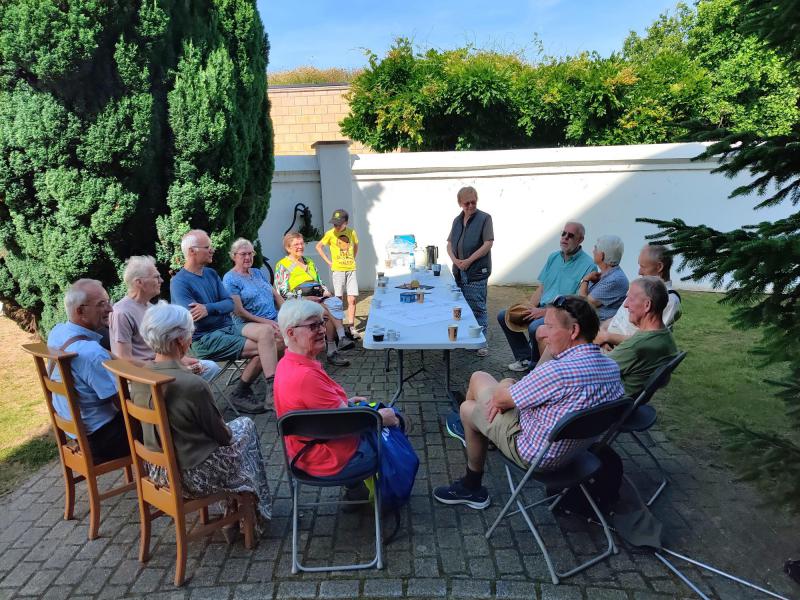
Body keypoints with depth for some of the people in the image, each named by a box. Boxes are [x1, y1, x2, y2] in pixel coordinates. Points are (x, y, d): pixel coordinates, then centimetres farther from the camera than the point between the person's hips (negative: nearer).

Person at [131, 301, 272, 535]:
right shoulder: (193, 385, -28)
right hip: (191, 478, -7)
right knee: (246, 426, 17)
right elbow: (222, 436, -13)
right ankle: (255, 512, 29)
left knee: (237, 425, 25)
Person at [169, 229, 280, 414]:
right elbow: (194, 317, -20)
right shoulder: (179, 282, -11)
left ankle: (272, 387, -13)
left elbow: (230, 303, 3)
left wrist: (208, 308, -16)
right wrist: (219, 308, -4)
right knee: (262, 348, -19)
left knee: (266, 331, -20)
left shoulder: (211, 273, 12)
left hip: (227, 326, 7)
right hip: (205, 339, -7)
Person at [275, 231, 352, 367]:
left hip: (318, 298, 5)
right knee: (330, 311, -32)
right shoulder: (282, 265, 5)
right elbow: (282, 292, -5)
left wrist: (326, 291, 6)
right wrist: (305, 297, -16)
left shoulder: (309, 262, 27)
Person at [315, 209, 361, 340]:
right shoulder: (330, 234, -5)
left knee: (352, 299, -1)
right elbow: (318, 247, 6)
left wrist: (352, 259, 11)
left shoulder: (352, 232, 3)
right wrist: (328, 261, 1)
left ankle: (351, 327, 6)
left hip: (351, 269, 2)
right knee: (338, 299, 0)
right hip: (338, 270, -2)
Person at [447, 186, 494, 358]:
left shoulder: (484, 218, -5)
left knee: (478, 308, -3)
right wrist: (455, 260, -4)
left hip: (476, 272, -6)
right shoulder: (457, 220, 14)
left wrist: (469, 261, -14)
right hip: (459, 272, 6)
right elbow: (450, 244, 15)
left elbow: (488, 244, -12)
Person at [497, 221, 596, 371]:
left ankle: (536, 364, -6)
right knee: (504, 316, -1)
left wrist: (544, 312, -19)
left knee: (535, 327, -34)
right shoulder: (553, 257, 13)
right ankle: (525, 357, 7)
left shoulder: (587, 265, -11)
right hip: (541, 307, 8)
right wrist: (530, 307, -3)